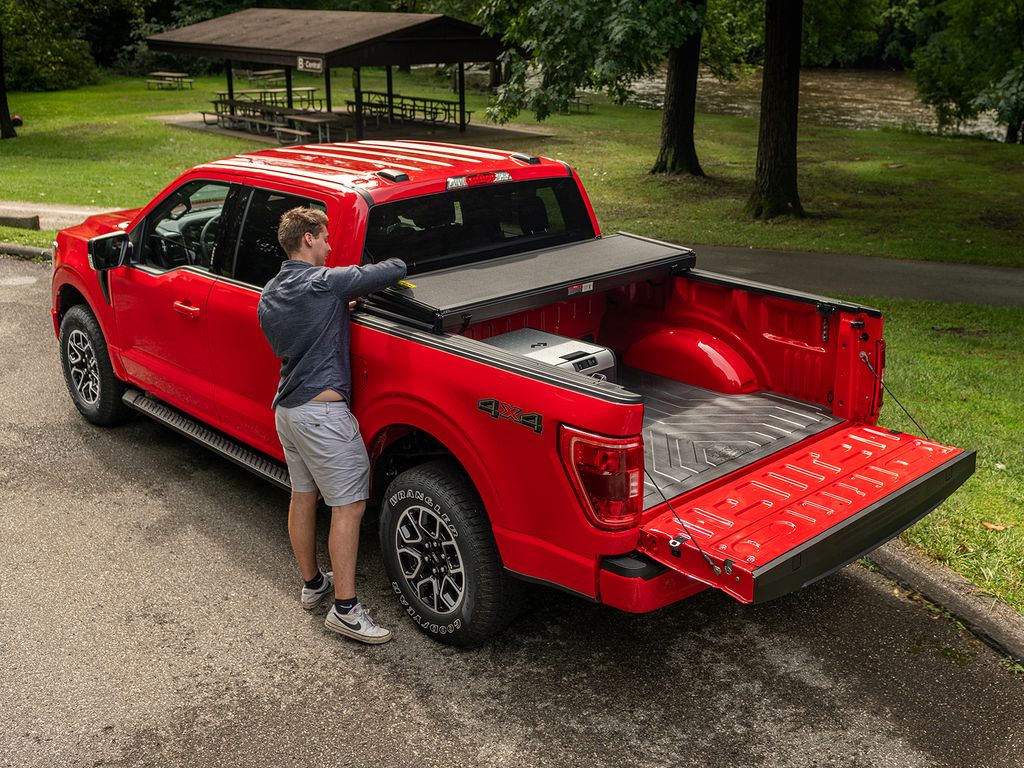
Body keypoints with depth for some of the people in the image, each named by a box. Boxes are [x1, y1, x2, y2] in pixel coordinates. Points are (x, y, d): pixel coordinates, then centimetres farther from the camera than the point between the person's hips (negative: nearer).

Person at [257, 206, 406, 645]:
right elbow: (397, 268, -14)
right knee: (349, 505, -5)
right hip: (322, 409, -9)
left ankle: (312, 584, 32)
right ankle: (345, 609, -4)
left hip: (286, 407, 9)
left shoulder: (269, 296, 12)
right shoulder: (326, 283, -14)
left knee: (302, 496, 19)